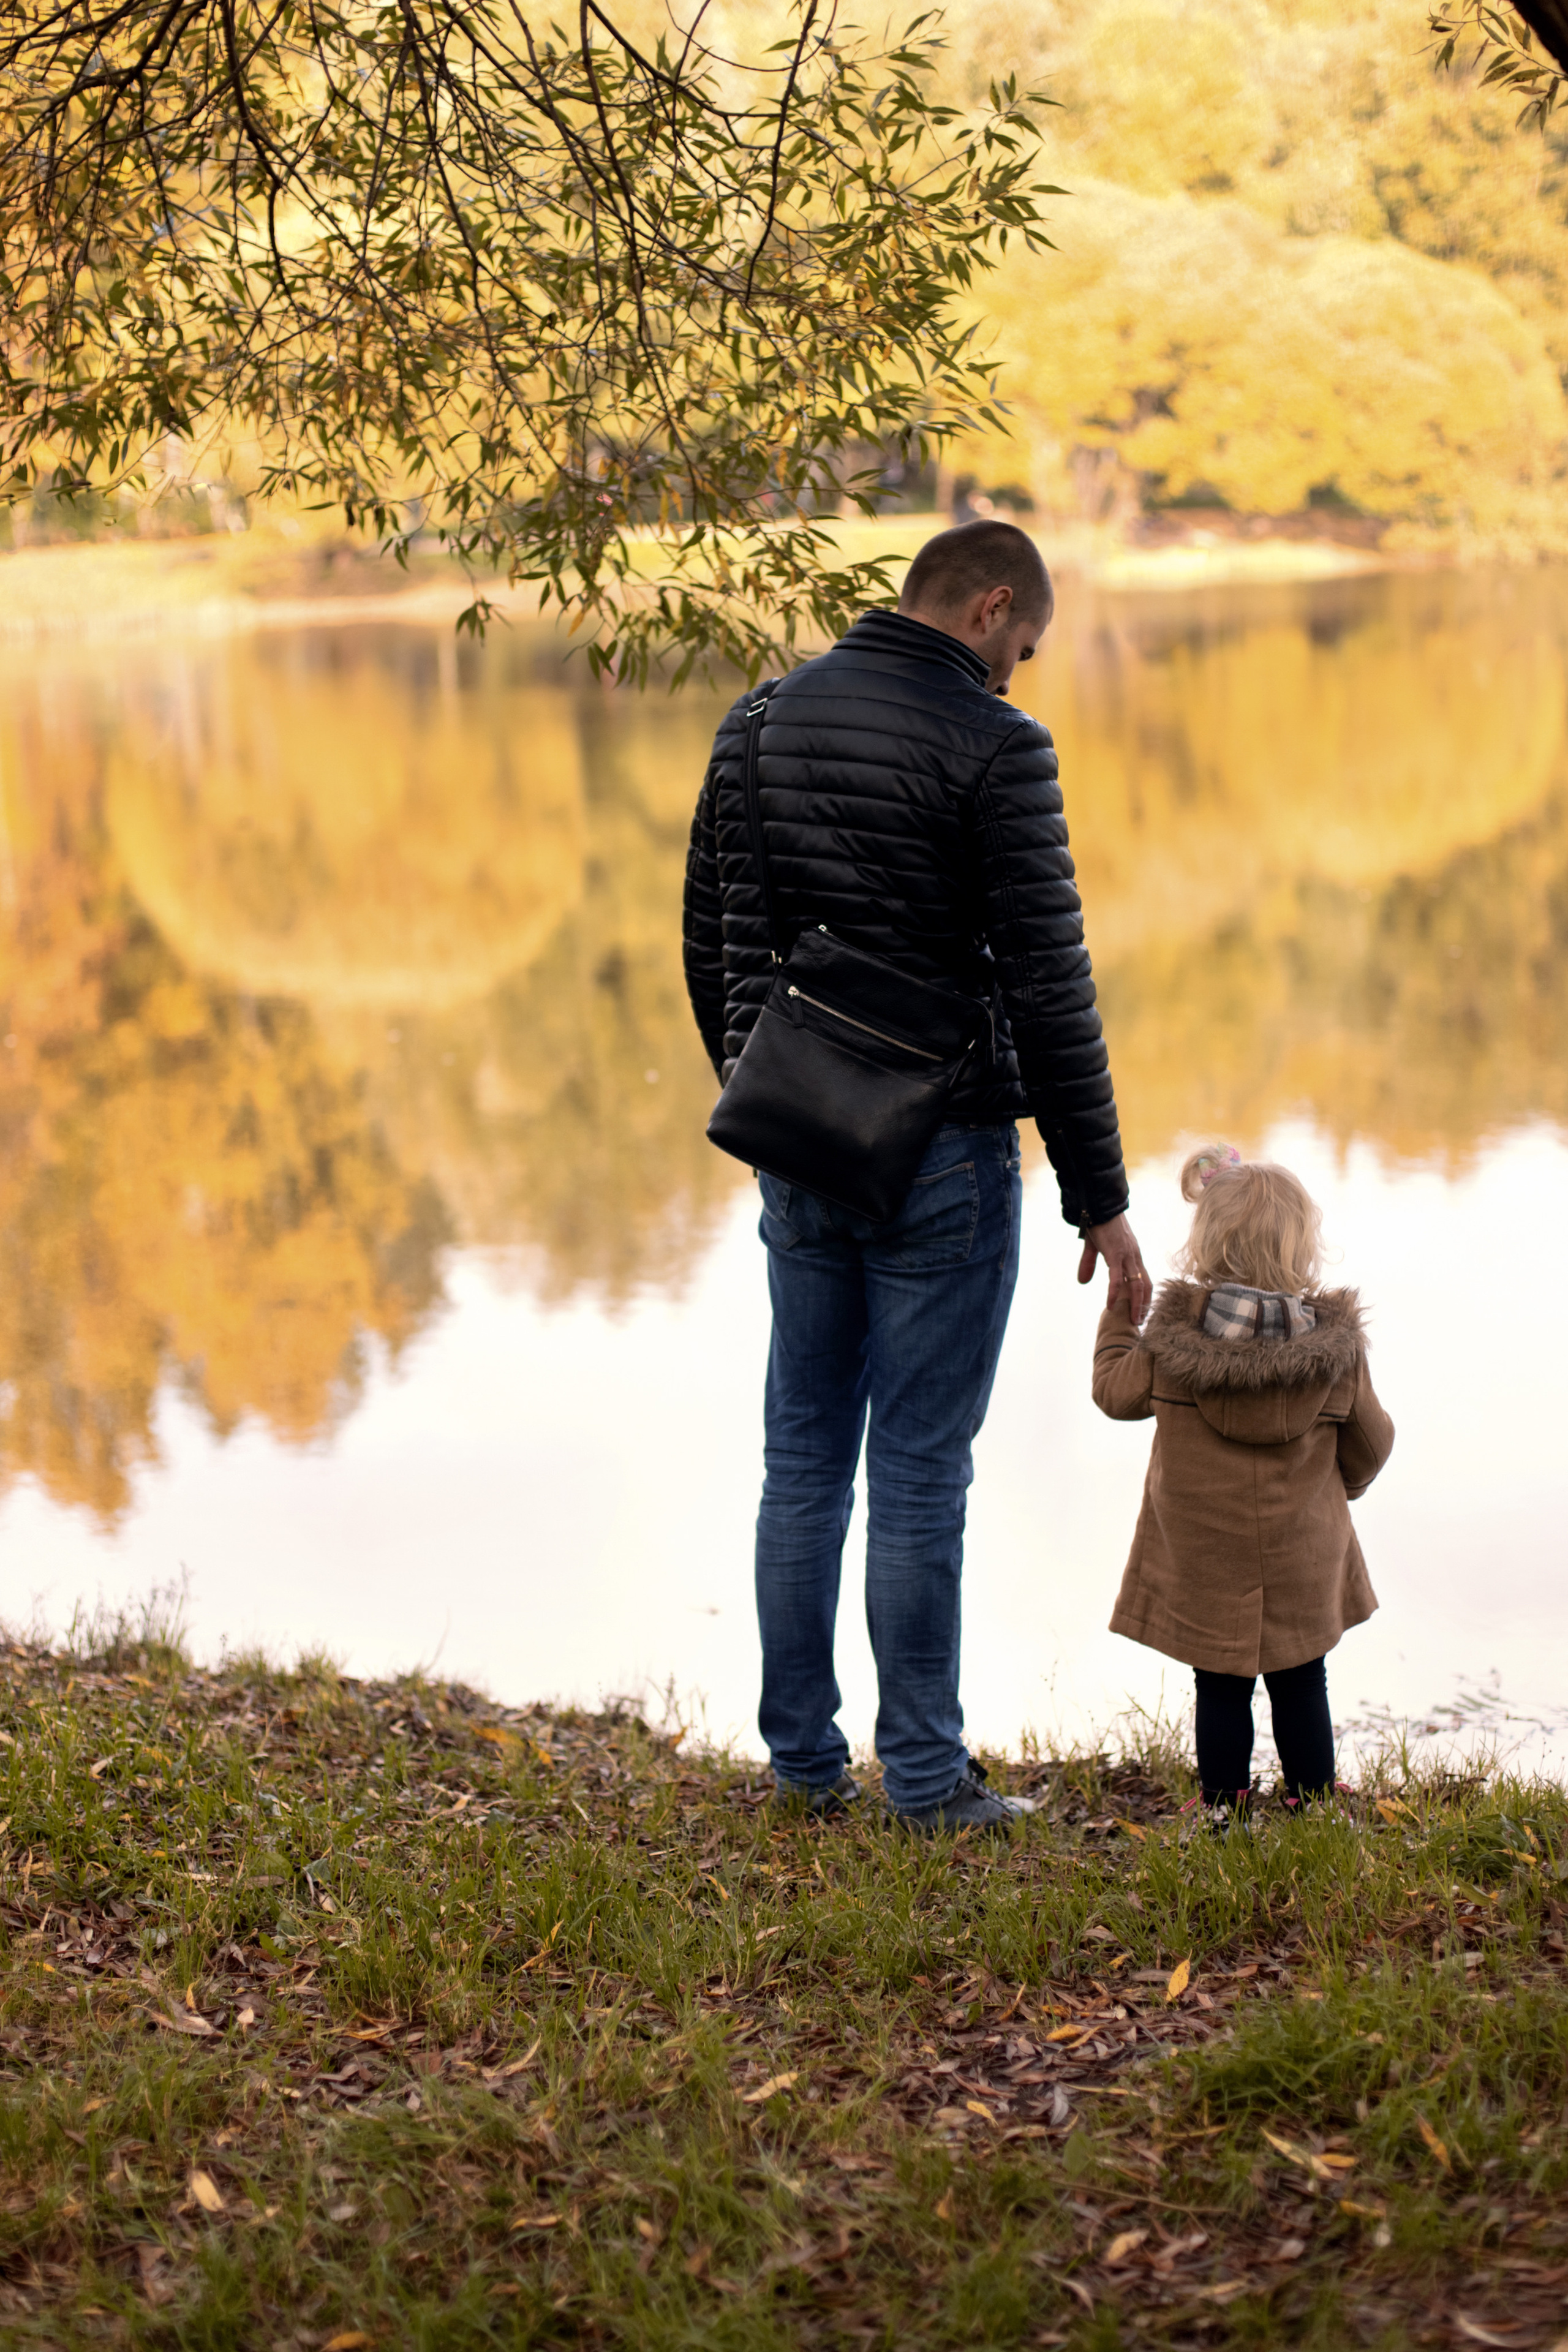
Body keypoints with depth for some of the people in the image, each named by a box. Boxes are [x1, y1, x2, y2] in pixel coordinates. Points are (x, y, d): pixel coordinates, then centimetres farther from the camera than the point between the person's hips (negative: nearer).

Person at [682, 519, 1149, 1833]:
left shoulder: (757, 725, 8)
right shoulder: (993, 746, -12)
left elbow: (709, 950, 14)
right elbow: (1049, 986, -14)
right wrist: (1102, 1197, -9)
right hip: (939, 1157, -6)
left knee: (803, 1460, 13)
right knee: (919, 1475, 1)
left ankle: (804, 1761, 19)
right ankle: (928, 1780, 9)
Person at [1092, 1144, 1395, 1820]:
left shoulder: (1175, 1336, -13)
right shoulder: (1335, 1347, -9)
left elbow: (1117, 1391, 4)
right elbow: (1369, 1442, 5)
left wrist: (1119, 1313, 19)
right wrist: (1343, 1485, 27)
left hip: (1203, 1559, -1)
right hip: (1303, 1558, 1)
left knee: (1221, 1688, 9)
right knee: (1301, 1684, 15)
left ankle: (1225, 1807, 15)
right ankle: (1313, 1801, 24)